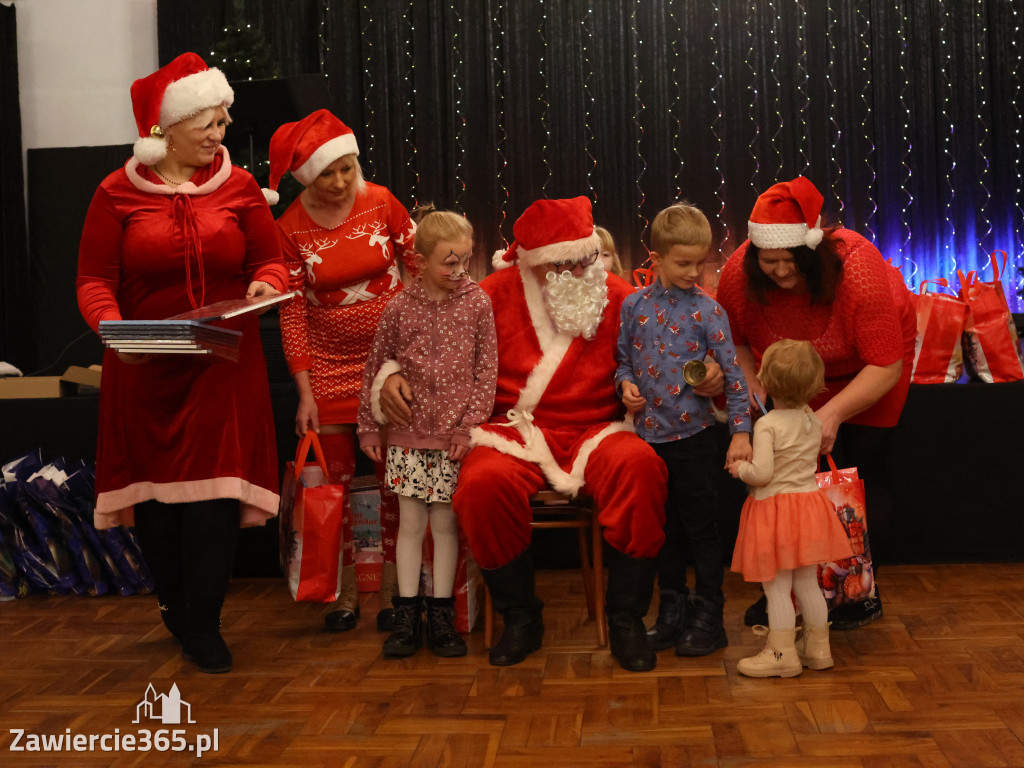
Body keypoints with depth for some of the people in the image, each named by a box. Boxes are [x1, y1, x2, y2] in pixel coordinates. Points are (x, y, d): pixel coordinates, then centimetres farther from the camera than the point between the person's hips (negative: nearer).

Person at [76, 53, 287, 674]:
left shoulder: (239, 187, 5)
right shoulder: (118, 193, 1)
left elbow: (271, 261, 6)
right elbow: (95, 280, -2)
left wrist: (265, 285, -17)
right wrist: (113, 328, -21)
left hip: (225, 367, 0)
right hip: (145, 370, 0)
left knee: (215, 487, -7)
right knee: (154, 488, 8)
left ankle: (202, 626, 5)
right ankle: (175, 602, 33)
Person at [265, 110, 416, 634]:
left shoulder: (382, 203, -6)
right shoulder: (291, 228, -6)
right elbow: (292, 313, -4)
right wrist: (305, 392, -8)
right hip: (329, 367, 0)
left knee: (395, 477, 2)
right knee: (335, 481, 4)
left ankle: (391, 589, 14)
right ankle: (346, 593, 17)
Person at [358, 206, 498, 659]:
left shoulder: (477, 304, -1)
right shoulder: (400, 307, 0)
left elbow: (487, 370, -1)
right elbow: (375, 368, 7)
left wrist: (470, 424, -8)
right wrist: (368, 426, 8)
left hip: (454, 435, -1)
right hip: (407, 434, 1)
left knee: (445, 522, 6)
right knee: (411, 522, 5)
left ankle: (441, 616, 17)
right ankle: (407, 617, 15)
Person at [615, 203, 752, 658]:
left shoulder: (707, 310, -7)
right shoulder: (634, 305, 2)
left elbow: (732, 373, -7)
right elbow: (625, 359, 14)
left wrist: (740, 432, -12)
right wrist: (625, 384, -8)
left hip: (694, 436, -3)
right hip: (649, 436, 4)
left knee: (701, 529, 5)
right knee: (664, 529, 14)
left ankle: (709, 617, 17)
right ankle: (672, 612, 27)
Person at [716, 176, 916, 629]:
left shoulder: (858, 269, -38)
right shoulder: (739, 274, -27)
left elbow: (886, 366, -35)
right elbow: (734, 340, -6)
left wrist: (834, 412, -45)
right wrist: (749, 382, -24)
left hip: (865, 370, -3)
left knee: (860, 469, -6)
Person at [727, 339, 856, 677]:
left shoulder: (767, 425, -17)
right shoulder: (812, 420, 4)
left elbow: (762, 473, -22)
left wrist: (739, 468, -4)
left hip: (775, 509, -7)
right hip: (809, 502, 7)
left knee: (777, 587, 1)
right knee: (807, 584, 16)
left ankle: (782, 653, 6)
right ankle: (817, 647, 24)